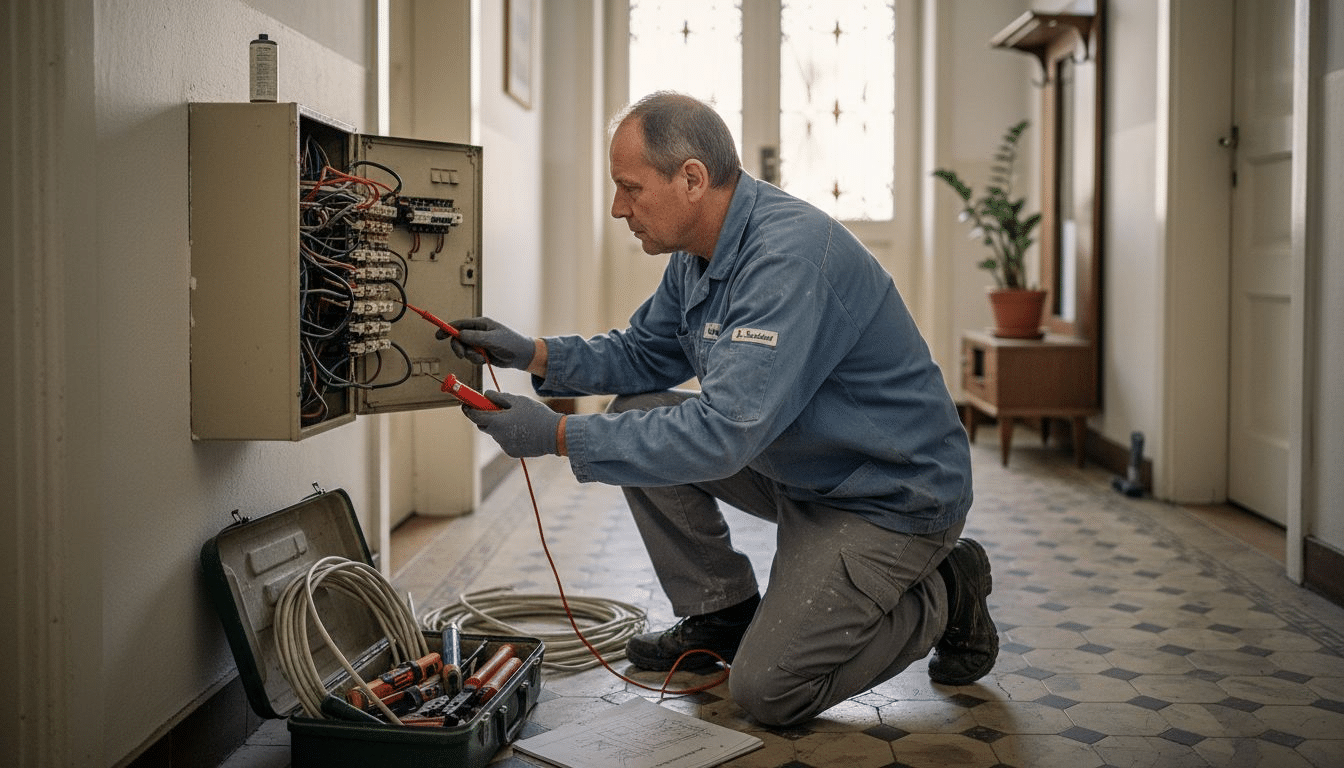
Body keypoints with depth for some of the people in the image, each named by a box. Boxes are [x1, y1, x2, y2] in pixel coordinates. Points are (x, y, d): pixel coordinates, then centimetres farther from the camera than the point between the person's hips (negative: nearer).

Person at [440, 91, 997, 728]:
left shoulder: (791, 256, -31)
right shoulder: (698, 254, 0)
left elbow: (722, 434, -37)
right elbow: (645, 355, 12)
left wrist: (560, 436, -33)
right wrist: (533, 353, -4)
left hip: (892, 493, -9)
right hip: (800, 469, 9)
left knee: (768, 691, -14)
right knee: (639, 417, -1)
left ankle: (942, 596, 8)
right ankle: (723, 615, 13)